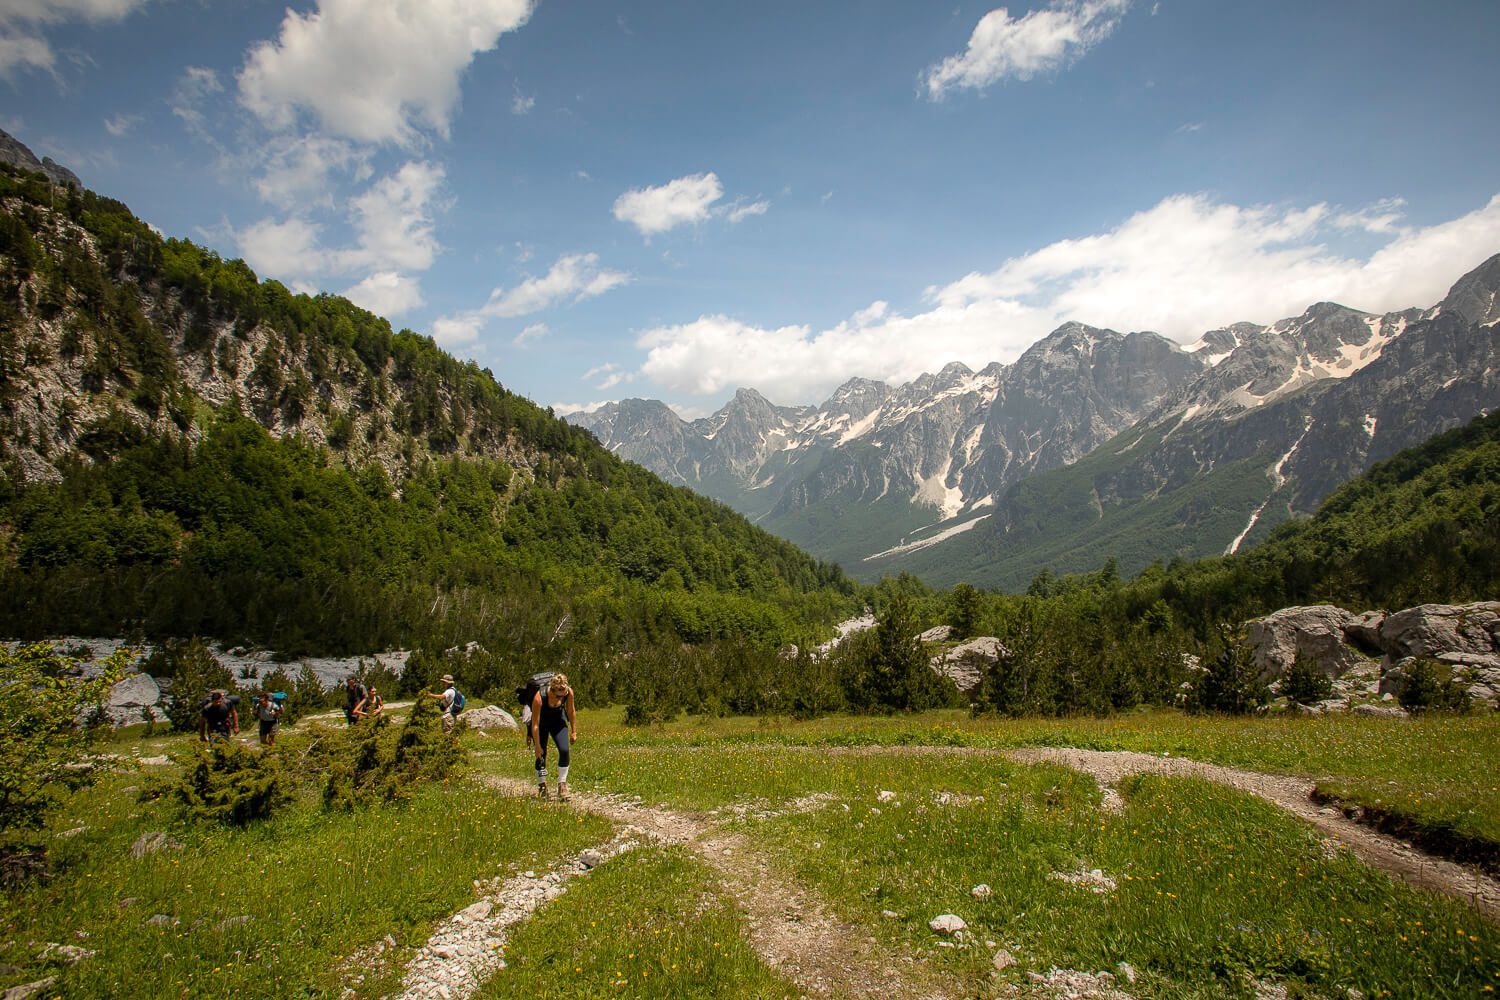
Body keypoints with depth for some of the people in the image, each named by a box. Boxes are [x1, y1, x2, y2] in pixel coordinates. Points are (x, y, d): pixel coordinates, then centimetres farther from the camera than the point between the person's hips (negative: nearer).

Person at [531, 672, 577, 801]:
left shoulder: (569, 692, -29)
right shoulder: (539, 697, -37)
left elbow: (571, 712, -8)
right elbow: (535, 724, -27)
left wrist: (574, 732, 0)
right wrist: (537, 746, -22)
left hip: (558, 720, 2)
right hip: (541, 722, -2)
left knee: (564, 750, -15)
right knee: (541, 754, -2)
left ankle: (562, 784, -1)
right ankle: (542, 786, 19)